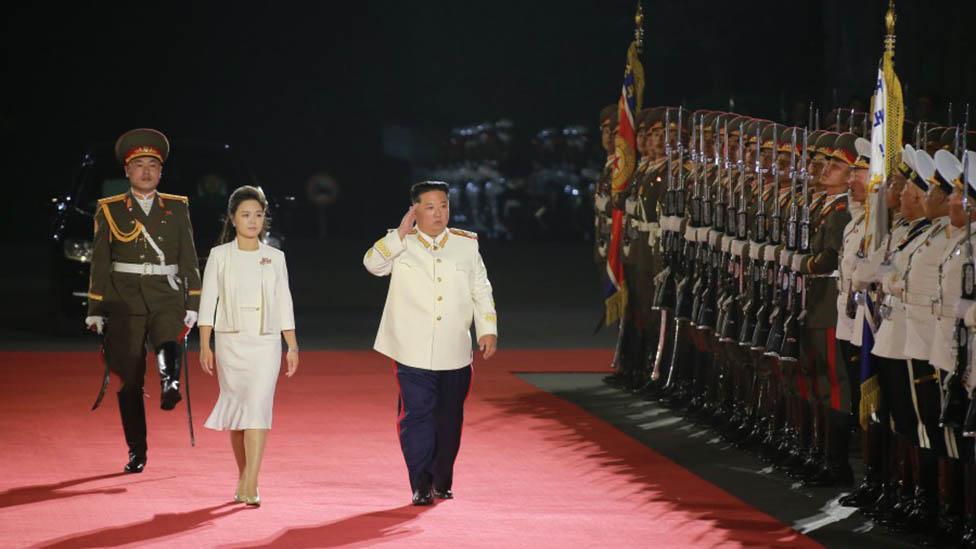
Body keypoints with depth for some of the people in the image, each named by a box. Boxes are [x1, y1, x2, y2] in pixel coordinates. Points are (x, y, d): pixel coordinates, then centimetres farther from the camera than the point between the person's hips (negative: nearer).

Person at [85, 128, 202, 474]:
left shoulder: (177, 208, 8)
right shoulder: (110, 211, 5)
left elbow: (188, 260, 9)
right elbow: (99, 263, 5)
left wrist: (193, 304, 3)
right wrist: (95, 311, 0)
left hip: (166, 296, 1)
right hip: (124, 300, 0)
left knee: (168, 345, -33)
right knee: (129, 380, 0)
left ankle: (170, 386, -55)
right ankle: (137, 452, 6)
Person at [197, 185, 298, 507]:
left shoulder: (275, 258, 7)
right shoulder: (220, 256, 3)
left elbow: (284, 303, 10)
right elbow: (208, 301, 1)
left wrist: (292, 347, 7)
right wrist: (204, 345, -5)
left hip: (265, 343, 0)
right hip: (230, 341, 0)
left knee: (258, 407, -14)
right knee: (236, 409, 7)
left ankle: (250, 485, -21)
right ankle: (244, 479, 22)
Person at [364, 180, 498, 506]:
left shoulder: (467, 244, 9)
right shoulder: (400, 243, 3)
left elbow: (481, 290, 13)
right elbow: (373, 263, -15)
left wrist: (488, 330, 6)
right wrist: (402, 233, -19)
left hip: (455, 354, 3)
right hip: (413, 353, -3)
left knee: (449, 419, 10)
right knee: (416, 416, -9)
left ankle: (442, 482, 25)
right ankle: (421, 486, -7)